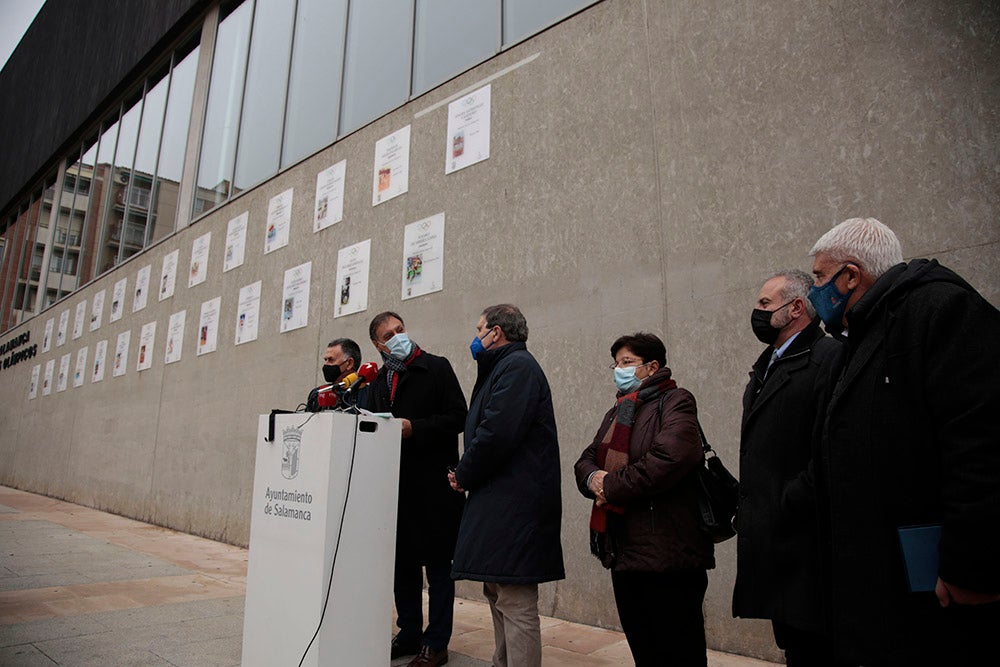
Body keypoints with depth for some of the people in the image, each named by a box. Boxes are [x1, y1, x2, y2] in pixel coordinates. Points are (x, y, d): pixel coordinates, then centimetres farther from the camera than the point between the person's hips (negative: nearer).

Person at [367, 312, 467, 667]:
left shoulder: (437, 368, -4)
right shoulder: (378, 379, 13)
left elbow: (457, 418, -9)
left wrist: (414, 428, -18)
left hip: (434, 485, -6)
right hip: (396, 484, 6)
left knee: (437, 564, 4)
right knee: (403, 562, 15)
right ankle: (409, 634, 30)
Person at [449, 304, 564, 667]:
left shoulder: (517, 366, -12)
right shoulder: (504, 367, 21)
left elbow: (497, 434, -22)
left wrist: (464, 476, -8)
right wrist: (466, 474, 7)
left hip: (514, 502, -11)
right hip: (501, 501, 11)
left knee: (515, 604, -6)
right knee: (498, 596, 19)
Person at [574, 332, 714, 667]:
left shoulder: (675, 401, -7)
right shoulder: (618, 411, 19)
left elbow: (670, 458, -24)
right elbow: (586, 460, 16)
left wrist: (612, 485, -15)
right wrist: (593, 477, -8)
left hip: (667, 553, -8)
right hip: (624, 552, 8)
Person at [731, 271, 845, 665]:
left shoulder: (828, 358, -13)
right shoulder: (767, 366, 17)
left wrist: (789, 503, -19)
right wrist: (749, 501, 12)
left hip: (802, 540, -9)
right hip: (771, 537, 9)